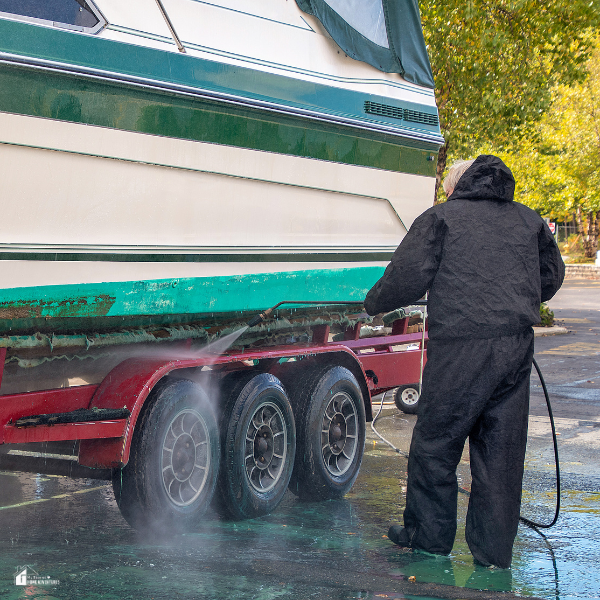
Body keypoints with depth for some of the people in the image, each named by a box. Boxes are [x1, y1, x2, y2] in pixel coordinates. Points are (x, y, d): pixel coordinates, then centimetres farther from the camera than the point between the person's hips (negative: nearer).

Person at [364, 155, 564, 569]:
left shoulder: (440, 218, 3)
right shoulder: (528, 220, 17)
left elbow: (408, 275, -2)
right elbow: (551, 276, 24)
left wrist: (375, 303, 17)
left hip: (462, 347, -5)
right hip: (516, 346, 5)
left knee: (436, 441, 9)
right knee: (502, 446, 9)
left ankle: (428, 533, 19)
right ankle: (495, 548, 13)